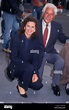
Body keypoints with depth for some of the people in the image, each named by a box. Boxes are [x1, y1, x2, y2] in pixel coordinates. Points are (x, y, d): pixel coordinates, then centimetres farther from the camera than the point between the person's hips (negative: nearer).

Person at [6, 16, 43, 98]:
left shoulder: (35, 41, -2)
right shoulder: (16, 39, -13)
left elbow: (35, 59, -5)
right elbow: (13, 58, -15)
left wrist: (35, 73, -19)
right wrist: (27, 63, -23)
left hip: (28, 68, 4)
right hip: (15, 67, -4)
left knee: (38, 85, -14)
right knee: (30, 68, -34)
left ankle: (22, 79, 16)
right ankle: (21, 86, -7)